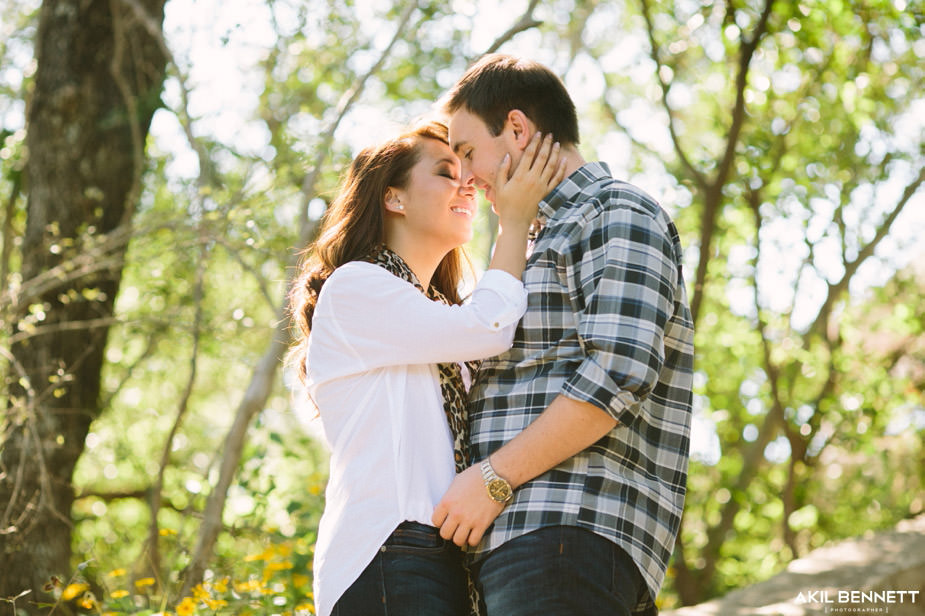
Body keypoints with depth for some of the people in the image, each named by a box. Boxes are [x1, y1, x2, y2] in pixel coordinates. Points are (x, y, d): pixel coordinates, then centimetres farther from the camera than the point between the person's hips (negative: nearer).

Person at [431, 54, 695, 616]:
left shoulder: (619, 215, -1)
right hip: (512, 545, 9)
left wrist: (495, 476, -16)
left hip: (575, 528, -9)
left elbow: (619, 372, -16)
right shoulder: (550, 237, 30)